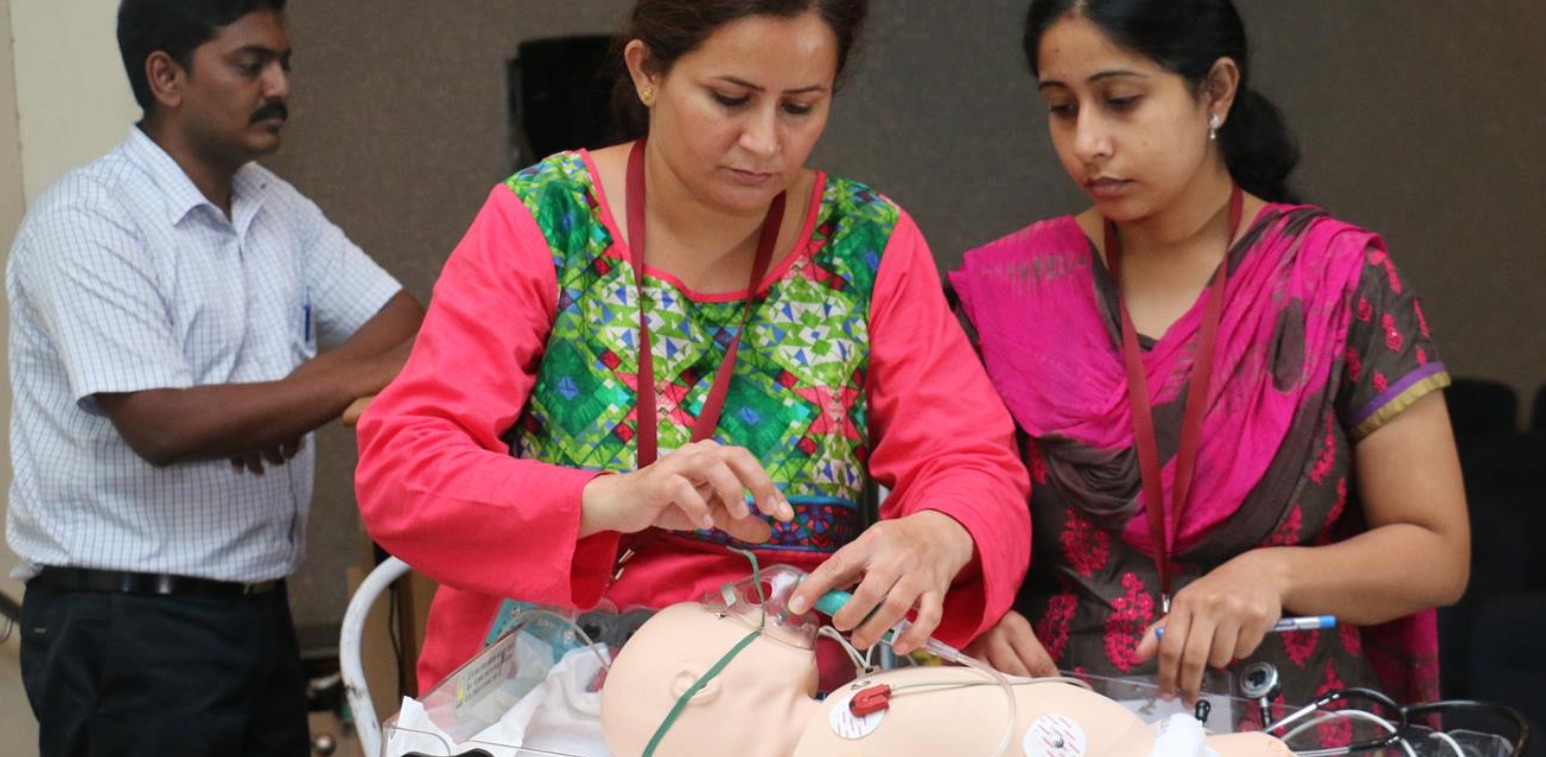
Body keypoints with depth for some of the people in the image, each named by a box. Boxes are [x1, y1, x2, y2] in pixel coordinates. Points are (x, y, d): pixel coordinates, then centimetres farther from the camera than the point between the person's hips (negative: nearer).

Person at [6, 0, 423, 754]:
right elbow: (161, 425, -23)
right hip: (130, 627, -7)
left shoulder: (276, 207, 10)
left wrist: (304, 386, -14)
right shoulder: (84, 220, -14)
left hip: (258, 609, 7)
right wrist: (368, 378, -24)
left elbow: (402, 318, 6)